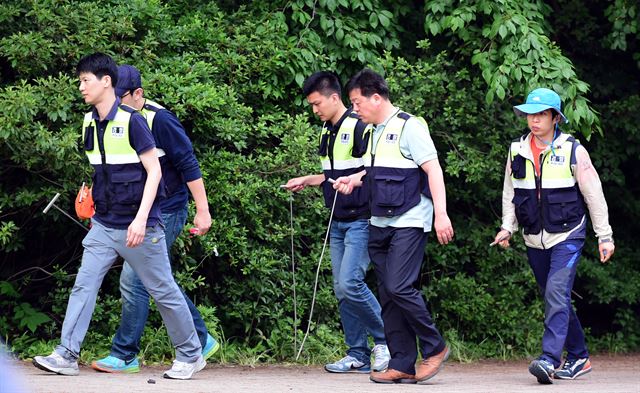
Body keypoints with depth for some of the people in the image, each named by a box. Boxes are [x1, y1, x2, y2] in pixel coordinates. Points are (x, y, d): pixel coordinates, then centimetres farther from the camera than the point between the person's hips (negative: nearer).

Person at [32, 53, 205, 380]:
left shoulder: (131, 121, -14)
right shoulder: (90, 123, 7)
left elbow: (154, 171, -14)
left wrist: (141, 219, -22)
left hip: (137, 227, -6)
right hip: (103, 225, 6)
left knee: (163, 291, 5)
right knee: (83, 286, -5)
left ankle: (190, 355, 18)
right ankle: (66, 356, -7)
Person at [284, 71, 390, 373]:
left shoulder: (359, 127, -11)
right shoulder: (327, 132, 16)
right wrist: (305, 180, 17)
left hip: (361, 220, -9)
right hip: (338, 223, 9)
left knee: (350, 283, -17)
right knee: (341, 290, 5)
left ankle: (384, 341, -1)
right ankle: (359, 355, 10)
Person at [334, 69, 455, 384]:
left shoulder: (409, 126, -10)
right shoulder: (375, 132, 16)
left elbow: (433, 170, -15)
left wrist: (441, 214, -22)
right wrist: (354, 179, 15)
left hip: (409, 223, -9)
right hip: (380, 224, 9)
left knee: (399, 287, -17)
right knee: (388, 295, 4)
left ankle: (434, 348, -2)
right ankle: (402, 365, 6)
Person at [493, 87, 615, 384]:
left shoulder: (573, 151, -5)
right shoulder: (517, 151, 6)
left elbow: (594, 195, 0)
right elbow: (510, 193, 14)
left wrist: (604, 236, 1)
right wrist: (508, 227, -1)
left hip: (567, 237, -5)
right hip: (534, 240, 5)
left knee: (556, 294, -20)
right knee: (554, 300, 12)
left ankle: (550, 359, -28)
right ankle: (578, 358, 25)